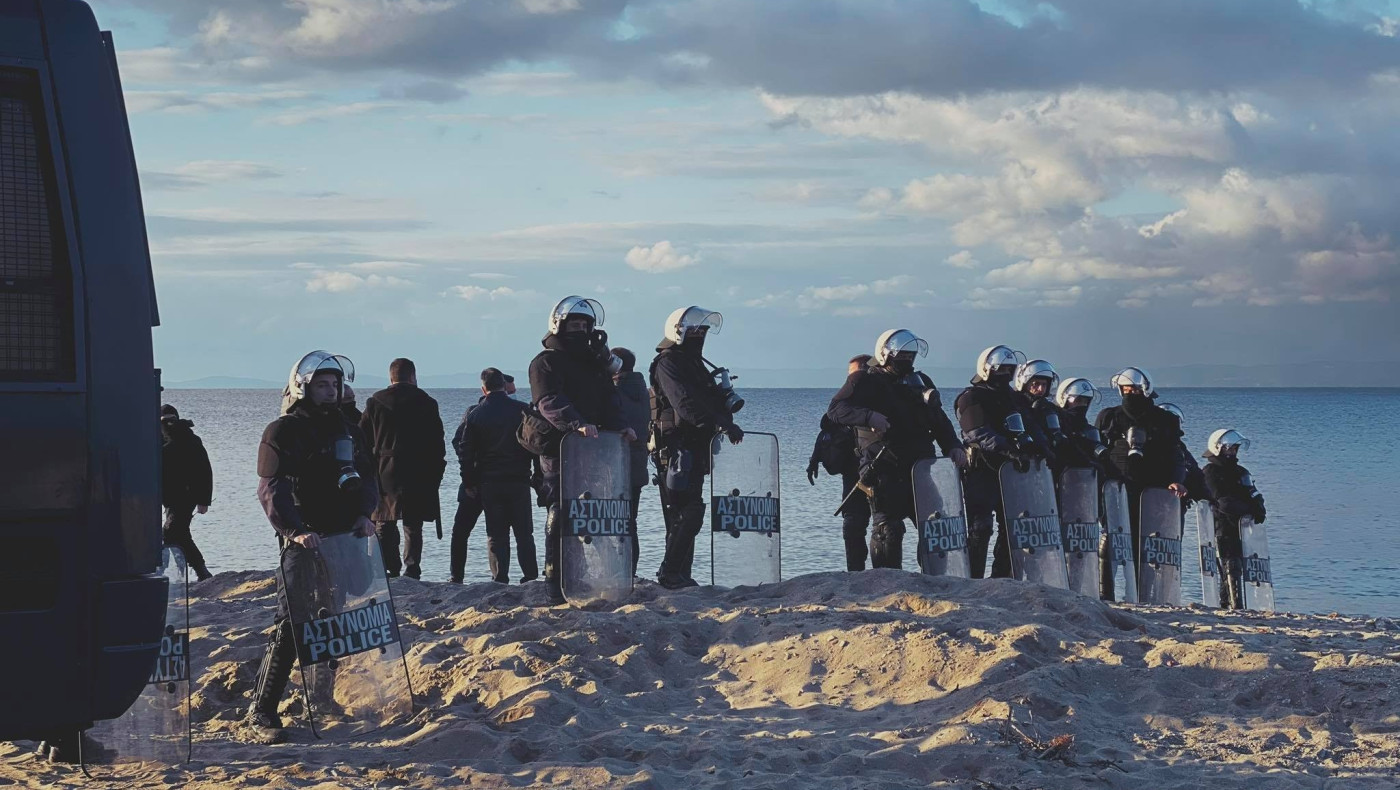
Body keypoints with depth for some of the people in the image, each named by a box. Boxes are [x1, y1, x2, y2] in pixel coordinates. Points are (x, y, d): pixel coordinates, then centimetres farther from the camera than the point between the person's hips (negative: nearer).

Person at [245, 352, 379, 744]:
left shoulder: (348, 431, 16)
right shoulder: (282, 432, -4)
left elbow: (366, 478, 18)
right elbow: (271, 490, -12)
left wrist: (364, 514, -2)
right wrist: (297, 531, -25)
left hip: (345, 539, 7)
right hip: (303, 543, -6)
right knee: (291, 625, -13)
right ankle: (261, 712, -11)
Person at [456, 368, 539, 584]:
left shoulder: (474, 414, 0)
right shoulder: (522, 410, -2)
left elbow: (465, 451, 1)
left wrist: (468, 483, 8)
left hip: (488, 483, 0)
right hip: (519, 480, 0)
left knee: (496, 534, 4)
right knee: (524, 533, 6)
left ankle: (500, 578, -1)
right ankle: (530, 577, 3)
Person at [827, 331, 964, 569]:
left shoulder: (920, 381, 19)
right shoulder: (865, 380, 0)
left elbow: (939, 420, 21)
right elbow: (836, 409, -11)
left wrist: (952, 446, 3)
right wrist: (869, 417, -28)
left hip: (921, 466, 6)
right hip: (884, 470, -6)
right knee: (888, 529, -8)